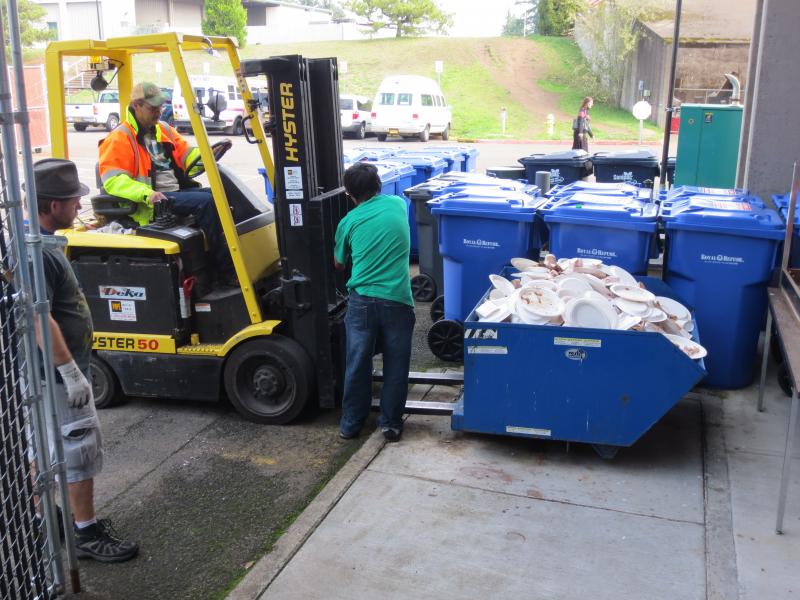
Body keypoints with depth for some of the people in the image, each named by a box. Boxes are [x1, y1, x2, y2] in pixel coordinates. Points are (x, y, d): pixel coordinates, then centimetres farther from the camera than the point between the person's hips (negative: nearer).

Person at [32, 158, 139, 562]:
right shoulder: (36, 252, -25)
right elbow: (39, 319, -30)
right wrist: (70, 370, -27)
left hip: (46, 371, 10)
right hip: (55, 371, -10)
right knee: (80, 447, -1)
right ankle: (87, 534, 11)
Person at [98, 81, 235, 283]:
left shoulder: (163, 129, 19)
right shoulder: (120, 138, -4)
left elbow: (186, 154, 22)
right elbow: (113, 180, -14)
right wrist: (147, 193, -29)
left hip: (178, 191, 8)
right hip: (152, 204, -8)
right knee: (205, 202, -27)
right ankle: (226, 272, -27)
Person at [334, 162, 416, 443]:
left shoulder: (349, 222, 5)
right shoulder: (398, 204, 8)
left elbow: (339, 264, 20)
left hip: (361, 300, 0)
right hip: (396, 300, 0)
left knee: (357, 364, 10)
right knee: (395, 366, 11)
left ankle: (350, 423, 21)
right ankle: (390, 423, 19)